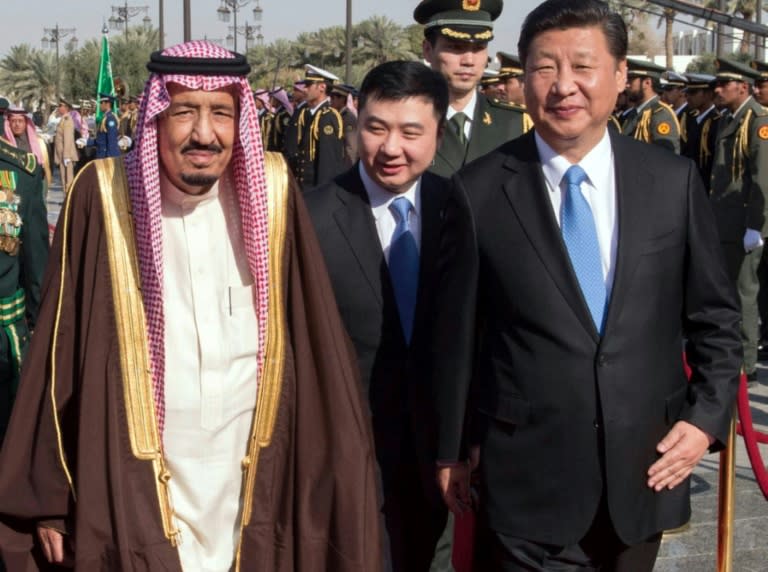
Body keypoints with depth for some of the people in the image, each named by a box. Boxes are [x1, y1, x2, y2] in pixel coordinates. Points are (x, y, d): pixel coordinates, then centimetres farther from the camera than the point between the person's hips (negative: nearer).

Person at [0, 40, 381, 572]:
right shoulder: (104, 197, -10)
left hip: (253, 480, 2)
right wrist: (49, 494, -5)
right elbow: (60, 353, -6)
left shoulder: (272, 192, -5)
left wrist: (333, 466, -1)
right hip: (136, 484, -2)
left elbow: (319, 341, -1)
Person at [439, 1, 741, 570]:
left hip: (645, 469, 3)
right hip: (527, 478, -3)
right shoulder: (479, 190, -7)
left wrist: (707, 416, -4)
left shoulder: (673, 180, -1)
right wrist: (449, 449, 5)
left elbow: (716, 317, 7)